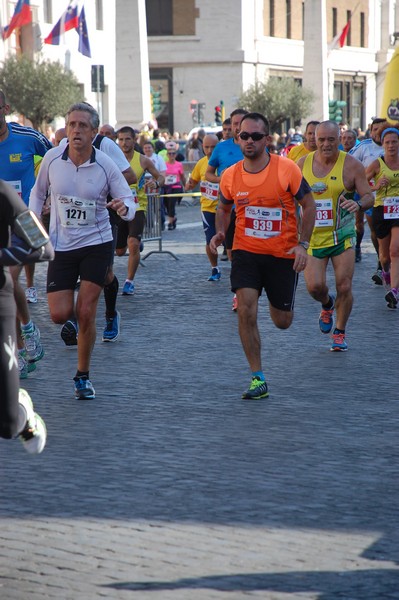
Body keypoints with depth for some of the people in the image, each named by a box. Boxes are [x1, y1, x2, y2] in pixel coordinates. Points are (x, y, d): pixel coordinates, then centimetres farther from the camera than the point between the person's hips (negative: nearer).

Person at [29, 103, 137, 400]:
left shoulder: (106, 165, -12)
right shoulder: (52, 158, -7)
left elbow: (129, 202, -6)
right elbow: (38, 191, 11)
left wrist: (125, 208, -29)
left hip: (97, 245, -2)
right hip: (60, 245, 2)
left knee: (85, 313, -6)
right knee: (59, 315, -7)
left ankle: (83, 376, 12)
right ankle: (73, 318, 33)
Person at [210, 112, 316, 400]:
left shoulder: (286, 169, -13)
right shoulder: (230, 176, -4)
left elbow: (309, 205, -4)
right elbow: (224, 208, 15)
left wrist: (302, 244, -13)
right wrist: (220, 233, -5)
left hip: (283, 254, -1)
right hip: (246, 251, 1)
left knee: (282, 322, 9)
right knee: (246, 311, -17)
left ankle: (279, 304, 49)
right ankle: (258, 379, -7)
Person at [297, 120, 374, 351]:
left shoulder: (352, 165, -6)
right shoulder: (303, 164, 1)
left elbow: (369, 196, -6)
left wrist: (358, 204, -28)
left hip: (342, 235, -1)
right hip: (313, 236, 1)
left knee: (344, 287, -4)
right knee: (315, 286, -11)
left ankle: (340, 332, 17)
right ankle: (327, 304, 27)